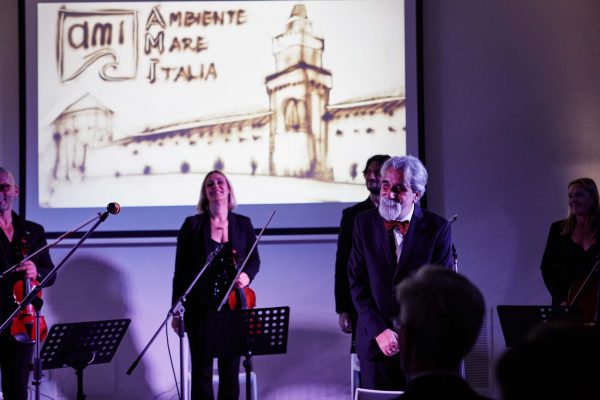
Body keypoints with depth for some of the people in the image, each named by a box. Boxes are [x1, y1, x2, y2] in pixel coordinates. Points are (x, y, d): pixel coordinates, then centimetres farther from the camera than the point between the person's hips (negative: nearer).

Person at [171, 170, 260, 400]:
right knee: (201, 369, 2)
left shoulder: (243, 224, 7)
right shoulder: (192, 225, 0)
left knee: (231, 369, 5)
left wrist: (247, 274, -10)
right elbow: (181, 270, 1)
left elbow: (254, 259, 14)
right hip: (201, 309, -2)